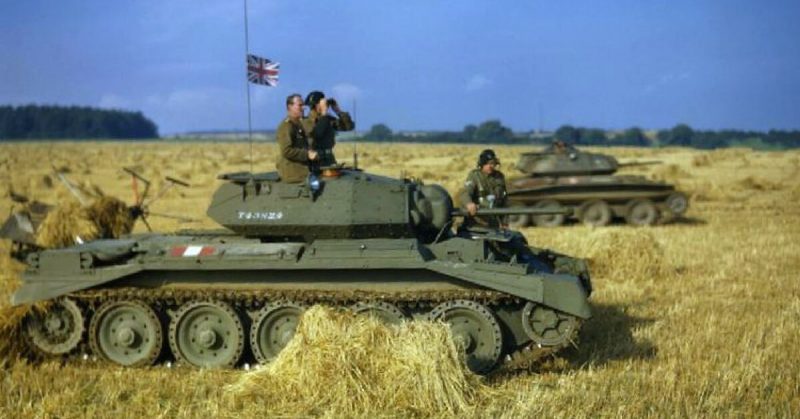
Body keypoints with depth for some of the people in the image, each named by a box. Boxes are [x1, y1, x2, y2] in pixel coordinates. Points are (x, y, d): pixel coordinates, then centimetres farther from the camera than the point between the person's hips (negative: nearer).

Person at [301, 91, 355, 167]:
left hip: (329, 160, 6)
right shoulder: (306, 121, -9)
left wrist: (338, 111, -2)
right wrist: (323, 114, -23)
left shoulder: (330, 120, 9)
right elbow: (315, 134, -28)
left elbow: (349, 126, 6)